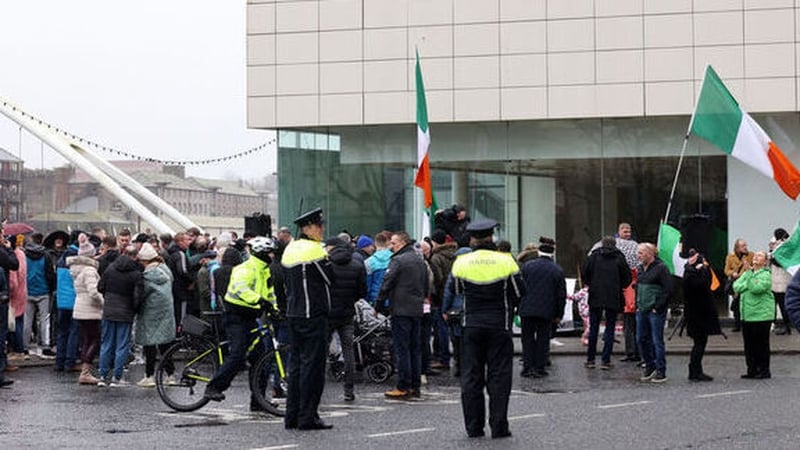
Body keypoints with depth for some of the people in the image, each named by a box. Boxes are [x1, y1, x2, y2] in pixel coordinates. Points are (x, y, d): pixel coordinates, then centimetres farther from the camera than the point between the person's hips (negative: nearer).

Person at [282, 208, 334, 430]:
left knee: (296, 362, 12)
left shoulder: (289, 249, 13)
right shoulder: (314, 249, -13)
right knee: (313, 363, -5)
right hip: (313, 314, -9)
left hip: (293, 314, 9)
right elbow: (329, 278, -9)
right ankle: (307, 416, -6)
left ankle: (292, 416, 14)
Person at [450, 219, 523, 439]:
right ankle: (499, 426, 2)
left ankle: (474, 427, 8)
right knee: (499, 375, 4)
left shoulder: (461, 262, -4)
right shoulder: (505, 261, -7)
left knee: (471, 376, 8)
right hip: (499, 324, -1)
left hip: (471, 325, 1)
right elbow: (519, 292, 0)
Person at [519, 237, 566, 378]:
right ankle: (539, 368, 7)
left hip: (527, 309, 0)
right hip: (546, 311, 0)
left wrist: (518, 305, 11)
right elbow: (561, 295, 0)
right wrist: (559, 315, 8)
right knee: (543, 340, 8)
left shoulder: (527, 266, -3)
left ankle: (527, 367, 6)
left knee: (527, 339, 9)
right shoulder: (557, 270, -3)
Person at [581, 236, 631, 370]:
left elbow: (584, 273, -1)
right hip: (613, 298, -1)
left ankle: (590, 360, 12)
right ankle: (606, 361, 1)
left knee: (593, 329, 10)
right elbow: (627, 278, -1)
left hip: (595, 297, 1)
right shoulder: (619, 258, -1)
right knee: (610, 329, 5)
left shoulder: (594, 256, 1)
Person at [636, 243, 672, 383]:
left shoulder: (661, 268, -11)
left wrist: (658, 307, -15)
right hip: (642, 311, 8)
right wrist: (637, 305, 13)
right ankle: (649, 367, 24)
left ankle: (661, 372, 2)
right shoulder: (641, 268, 13)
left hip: (655, 311, -8)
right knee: (642, 339, 11)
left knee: (657, 341, -4)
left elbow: (668, 290, -14)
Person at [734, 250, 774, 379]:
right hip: (746, 314, 6)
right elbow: (736, 287, 3)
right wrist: (747, 280, -10)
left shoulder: (766, 275, -6)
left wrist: (749, 273, -18)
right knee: (749, 344, 8)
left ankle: (764, 370, 6)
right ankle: (752, 370, 16)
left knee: (761, 344, -1)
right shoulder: (746, 273, 15)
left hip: (761, 315, -6)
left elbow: (756, 288, -20)